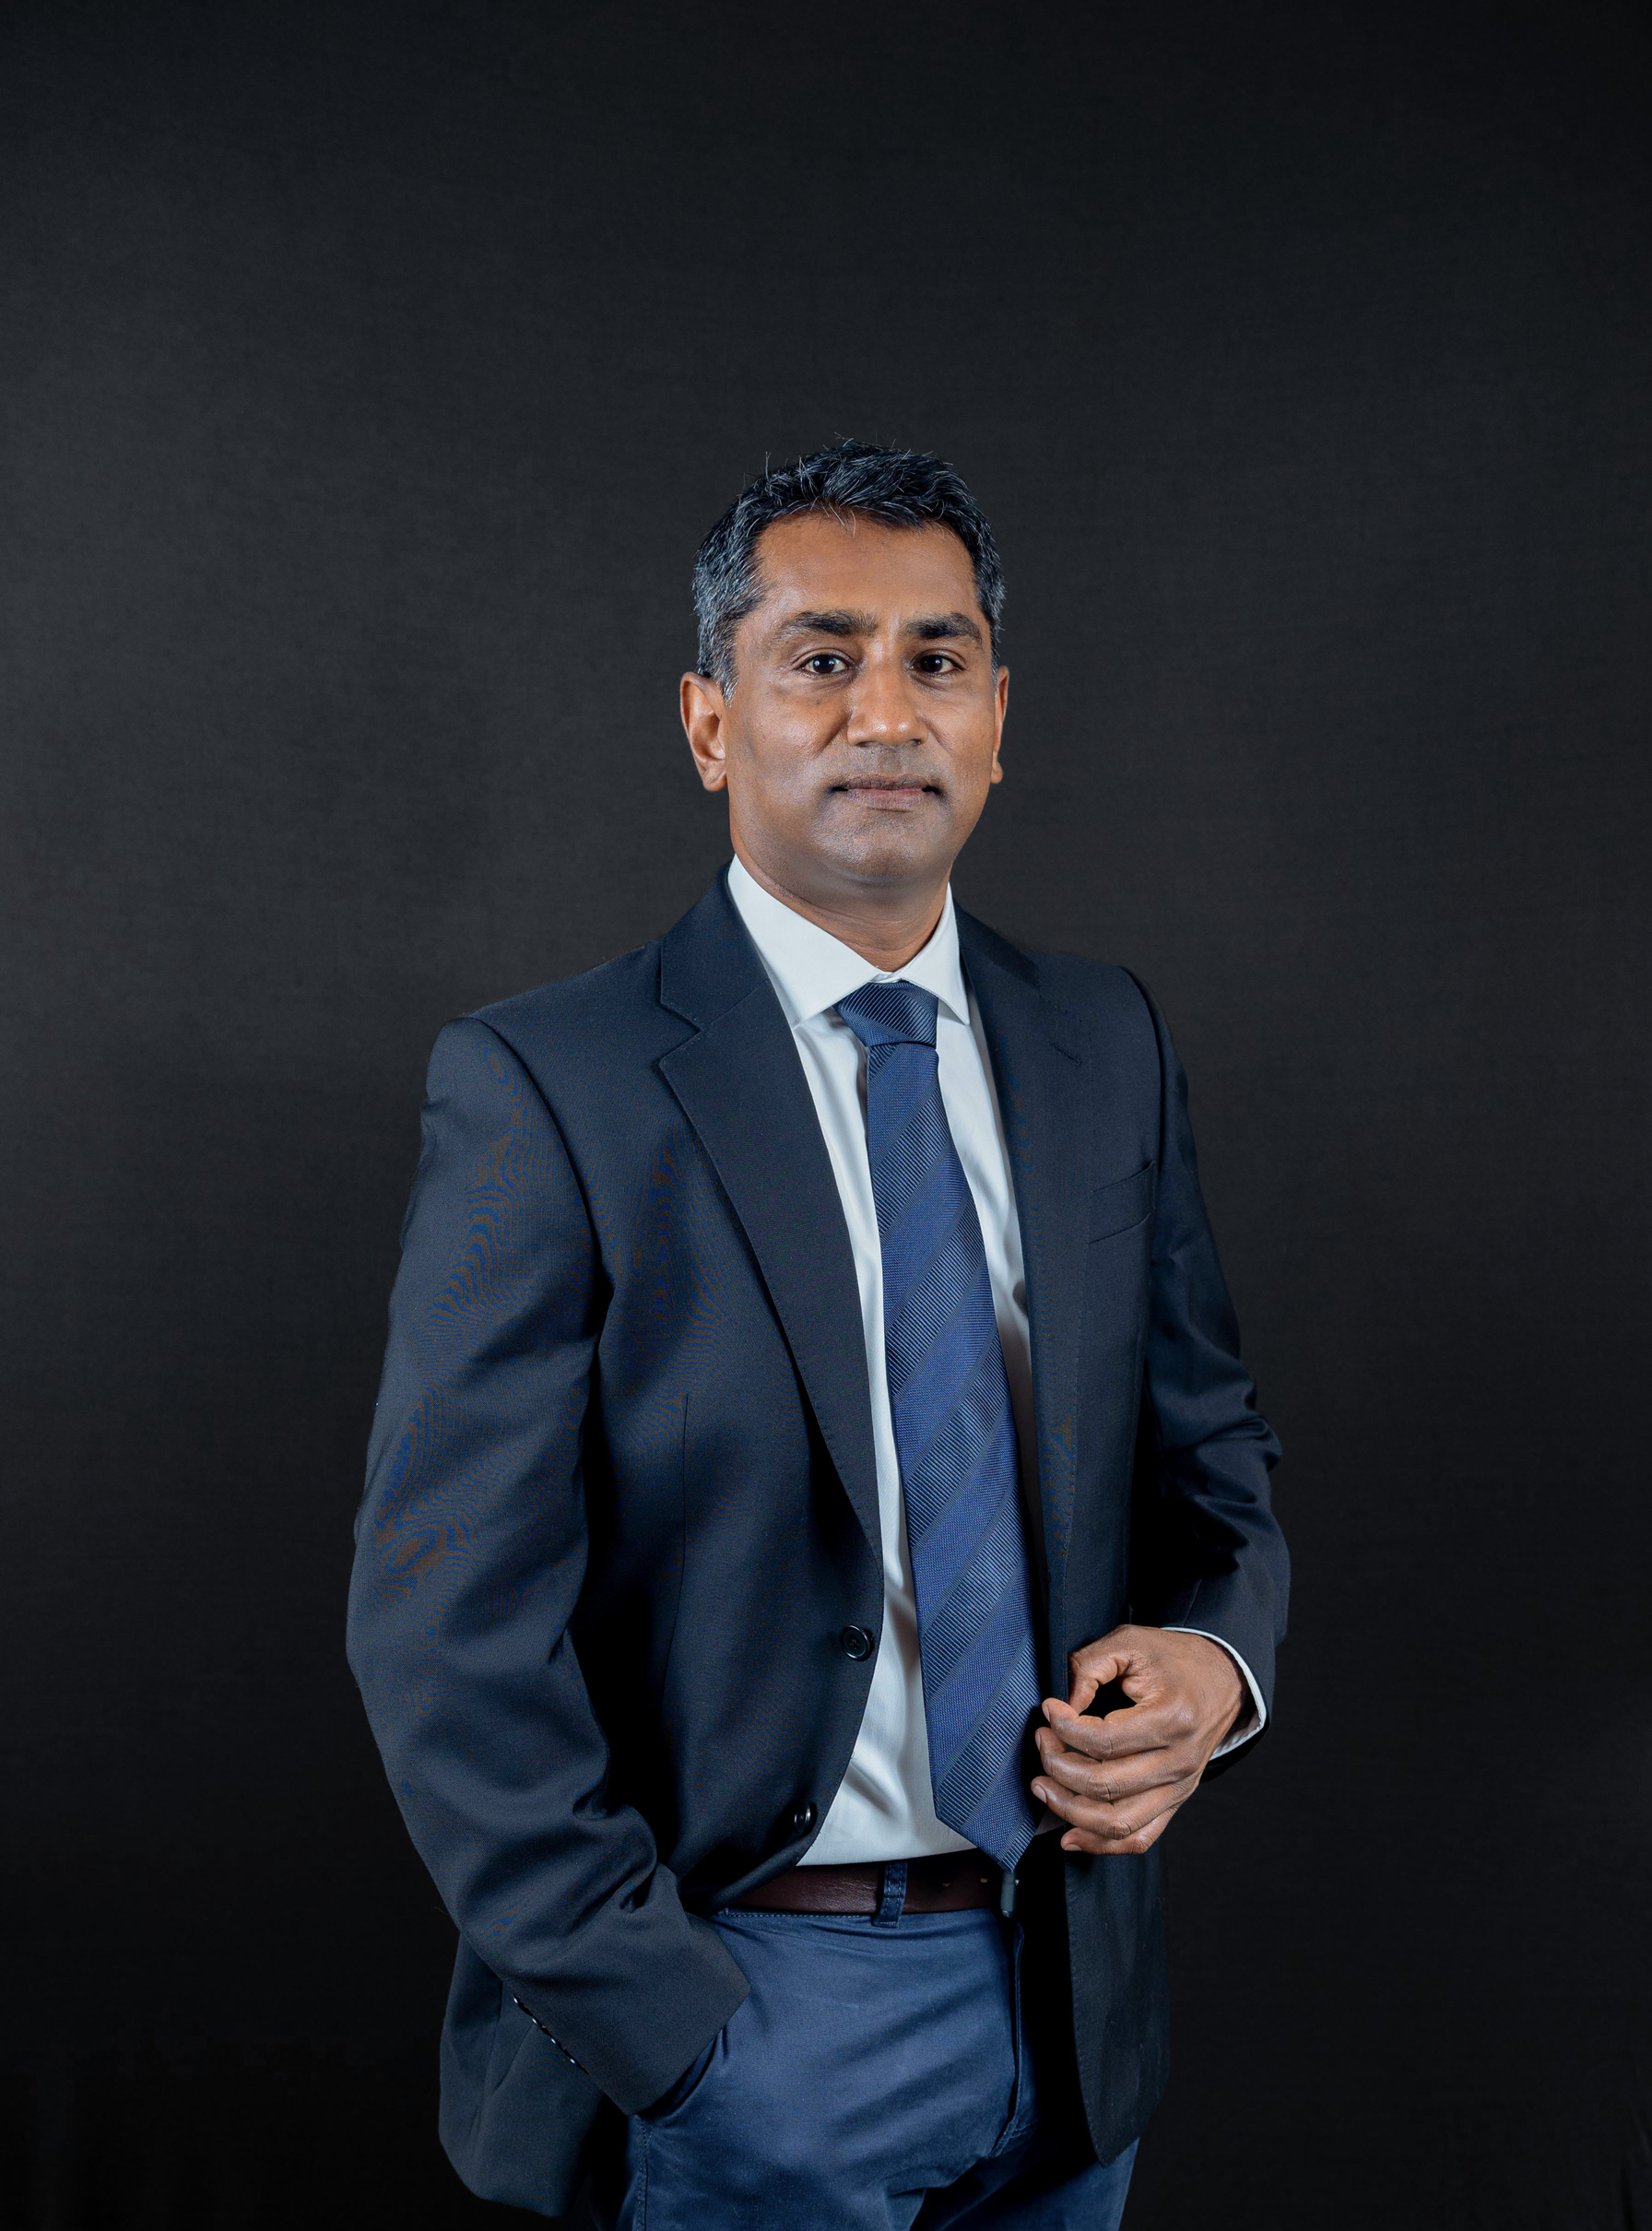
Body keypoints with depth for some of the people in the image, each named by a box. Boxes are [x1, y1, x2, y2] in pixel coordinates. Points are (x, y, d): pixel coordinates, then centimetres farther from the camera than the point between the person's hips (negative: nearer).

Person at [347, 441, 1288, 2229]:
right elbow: (447, 1627, -14)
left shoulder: (1109, 1050, 3)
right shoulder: (543, 1086, -12)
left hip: (1073, 2001, 5)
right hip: (744, 2024, -5)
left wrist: (1213, 1657, -8)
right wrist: (663, 2037, -16)